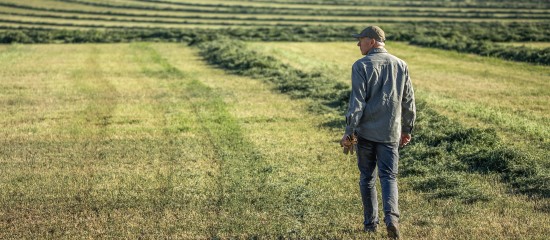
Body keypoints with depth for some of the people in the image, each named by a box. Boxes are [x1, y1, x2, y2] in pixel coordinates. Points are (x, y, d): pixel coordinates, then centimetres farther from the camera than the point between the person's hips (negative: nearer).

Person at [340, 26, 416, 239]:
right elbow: (408, 101, 9)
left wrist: (349, 132, -8)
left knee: (367, 177, 12)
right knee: (389, 176, 5)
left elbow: (357, 101, -13)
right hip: (390, 132, 2)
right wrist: (407, 129, 19)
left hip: (365, 131, -2)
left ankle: (370, 222, 18)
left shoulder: (361, 66, -8)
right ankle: (391, 216, -17)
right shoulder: (401, 65, 5)